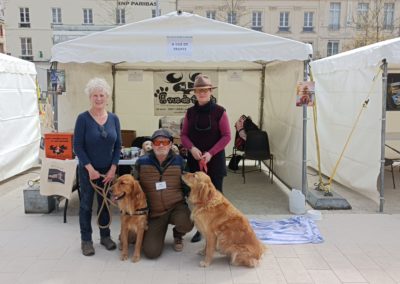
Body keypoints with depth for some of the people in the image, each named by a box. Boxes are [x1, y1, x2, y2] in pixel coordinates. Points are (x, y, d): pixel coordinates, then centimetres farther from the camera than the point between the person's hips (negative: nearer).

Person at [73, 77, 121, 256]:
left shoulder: (113, 118, 0)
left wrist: (113, 169, -6)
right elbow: (77, 146, -11)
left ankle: (105, 236, 29)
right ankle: (86, 240, 22)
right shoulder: (83, 118, -10)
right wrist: (90, 169, -15)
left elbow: (118, 146, 3)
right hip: (88, 170, -3)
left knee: (105, 203, 13)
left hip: (108, 171, 3)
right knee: (86, 204, 7)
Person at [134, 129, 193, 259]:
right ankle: (151, 233, 25)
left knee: (186, 223, -35)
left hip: (177, 206, 0)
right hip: (154, 212, 0)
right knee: (151, 252, -13)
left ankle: (177, 235, 7)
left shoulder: (178, 161, -2)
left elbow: (187, 184, 8)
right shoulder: (142, 162, -4)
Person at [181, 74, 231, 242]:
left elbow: (226, 136, -6)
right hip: (194, 160, 3)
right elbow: (183, 135, 7)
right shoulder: (190, 112, 6)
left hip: (215, 160, -3)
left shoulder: (219, 111, -5)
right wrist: (192, 148, -13)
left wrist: (211, 153, -16)